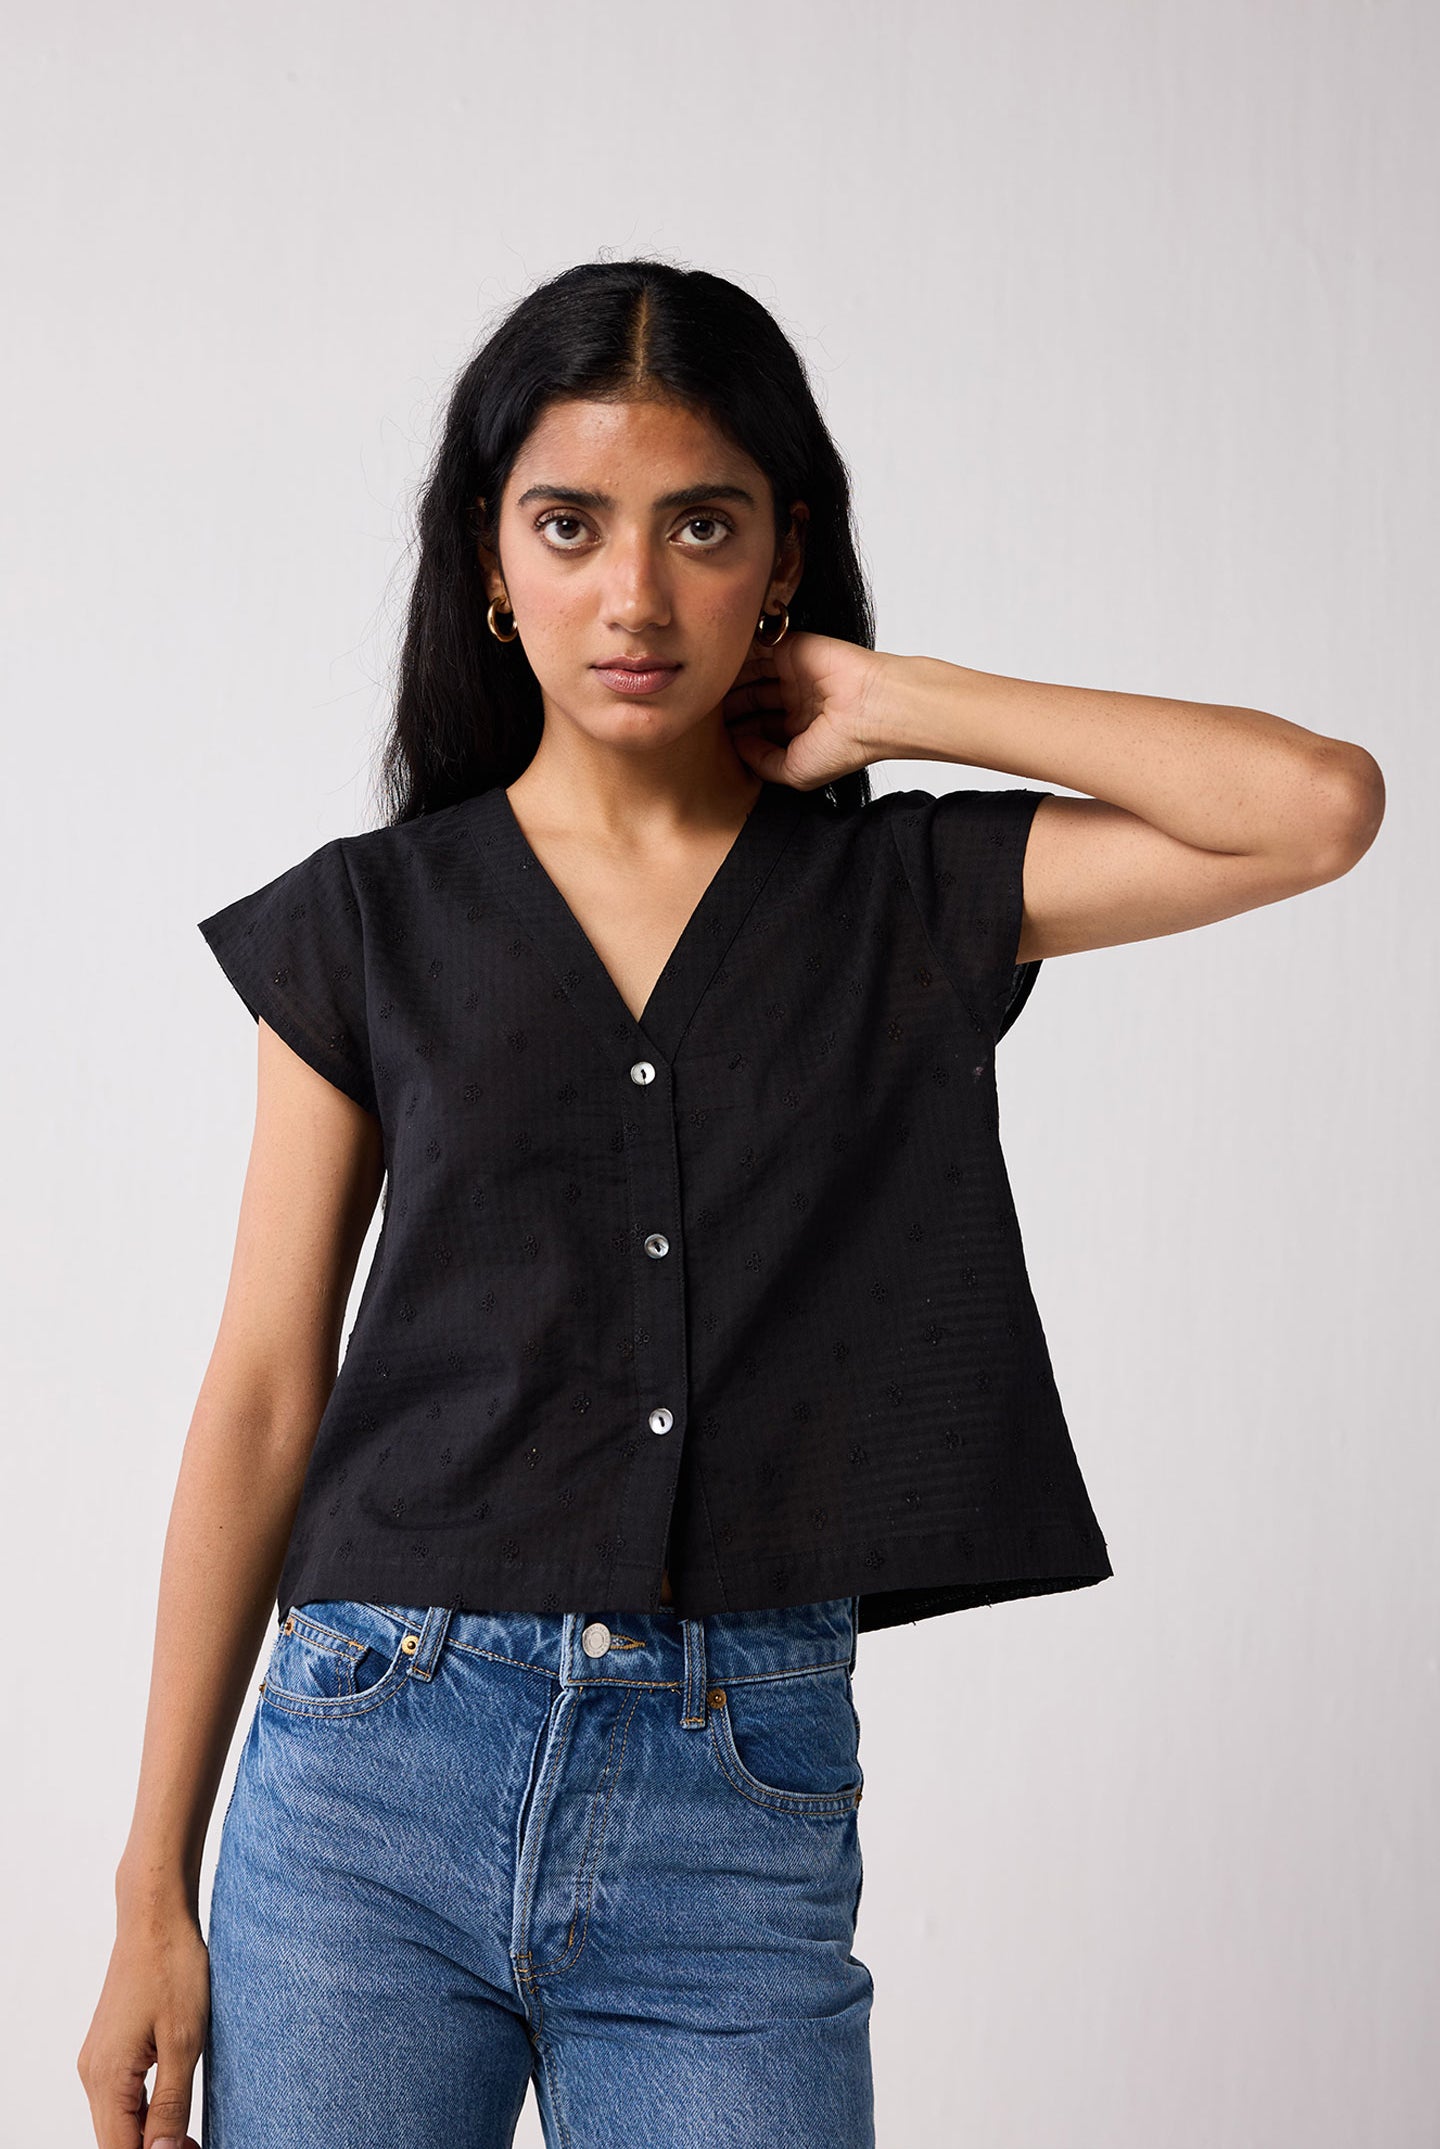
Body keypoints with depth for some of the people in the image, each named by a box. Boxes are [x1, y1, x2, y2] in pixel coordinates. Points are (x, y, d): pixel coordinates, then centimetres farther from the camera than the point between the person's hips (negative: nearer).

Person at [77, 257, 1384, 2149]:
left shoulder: (912, 899, 5)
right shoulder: (371, 921, 5)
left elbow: (1321, 805, -9)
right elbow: (265, 1393, 4)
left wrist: (896, 706, -3)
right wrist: (153, 1896, 2)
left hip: (745, 1809, 0)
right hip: (378, 1777, 0)